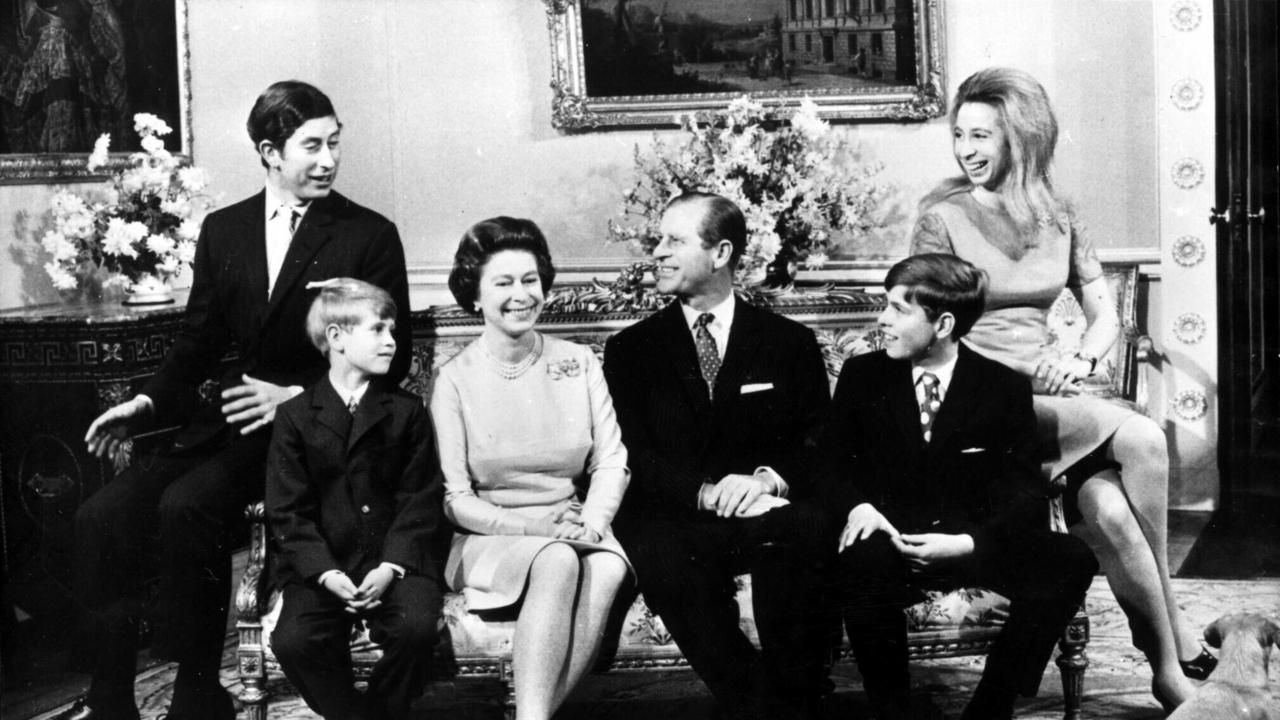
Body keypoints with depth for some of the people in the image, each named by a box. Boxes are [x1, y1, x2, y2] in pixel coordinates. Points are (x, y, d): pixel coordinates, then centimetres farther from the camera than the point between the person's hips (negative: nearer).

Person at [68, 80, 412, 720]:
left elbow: (389, 358, -2)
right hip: (230, 422, 5)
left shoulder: (369, 235, 1)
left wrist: (296, 397, -14)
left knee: (188, 505, -29)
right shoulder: (222, 230, 14)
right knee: (103, 516, -14)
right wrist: (148, 402, -3)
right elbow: (199, 343, 16)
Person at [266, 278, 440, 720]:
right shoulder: (294, 416, 6)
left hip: (394, 561, 0)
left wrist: (390, 567, -13)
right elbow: (288, 511, 1)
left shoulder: (407, 411, 9)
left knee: (416, 625, -28)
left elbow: (419, 499, 3)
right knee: (294, 641, -26)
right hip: (321, 564, 0)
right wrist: (328, 574, -14)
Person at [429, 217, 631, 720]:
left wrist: (593, 522, -15)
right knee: (558, 562, -34)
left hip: (574, 532, 3)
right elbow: (454, 498, -4)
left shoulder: (578, 363, 9)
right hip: (491, 539, -2)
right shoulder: (456, 380, 0)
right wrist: (533, 526, -17)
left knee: (608, 569, -31)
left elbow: (611, 461, 5)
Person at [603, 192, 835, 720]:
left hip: (764, 515, 0)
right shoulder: (631, 349, 12)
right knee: (664, 560, -36)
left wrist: (768, 478, -16)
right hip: (673, 523, 0)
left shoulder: (790, 343, 13)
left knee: (809, 530, -35)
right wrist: (705, 491, -17)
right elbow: (633, 459, 1)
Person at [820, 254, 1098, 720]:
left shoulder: (1005, 387, 1)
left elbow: (1026, 495, -2)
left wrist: (968, 543, -21)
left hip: (974, 545, 1)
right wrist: (857, 506, -15)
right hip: (895, 543, -1)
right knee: (859, 567, -37)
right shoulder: (862, 375, 6)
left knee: (1071, 561, -26)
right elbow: (833, 464, 10)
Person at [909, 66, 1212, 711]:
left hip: (1046, 396, 4)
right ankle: (1177, 643, -13)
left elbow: (1105, 313, 15)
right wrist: (1022, 364, -16)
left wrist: (1080, 361, -7)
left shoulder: (1057, 218, 13)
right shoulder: (943, 218, 0)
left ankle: (1167, 668, -12)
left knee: (1107, 510, -26)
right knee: (1142, 440, -23)